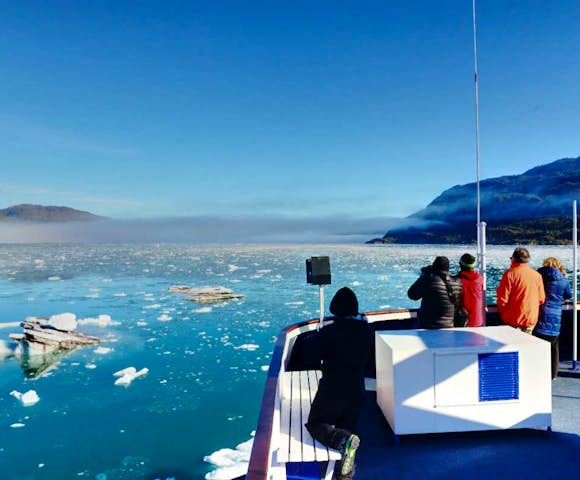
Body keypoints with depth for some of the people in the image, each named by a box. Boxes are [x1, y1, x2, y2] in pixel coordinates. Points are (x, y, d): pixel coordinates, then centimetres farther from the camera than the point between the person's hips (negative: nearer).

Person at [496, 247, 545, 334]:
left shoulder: (510, 273, -10)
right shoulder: (537, 275, 3)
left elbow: (503, 298, -11)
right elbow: (541, 299, 9)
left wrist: (502, 312, 7)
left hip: (513, 320, -4)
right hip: (531, 320, 4)